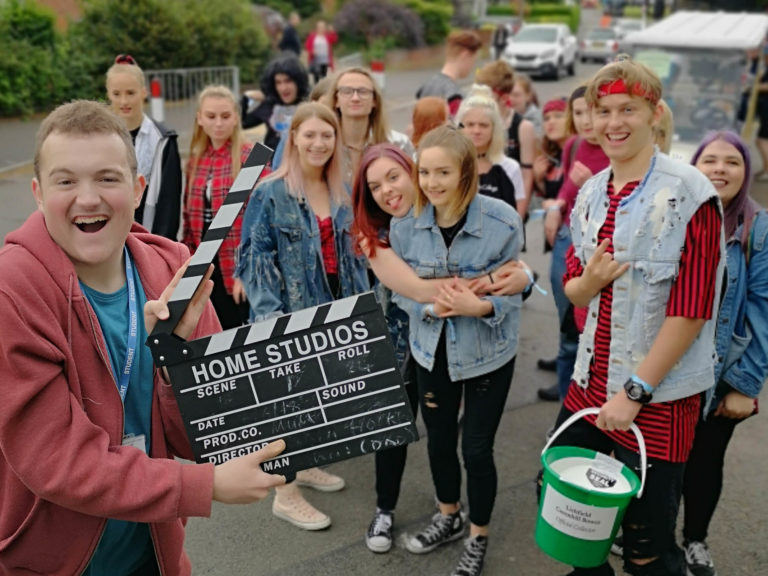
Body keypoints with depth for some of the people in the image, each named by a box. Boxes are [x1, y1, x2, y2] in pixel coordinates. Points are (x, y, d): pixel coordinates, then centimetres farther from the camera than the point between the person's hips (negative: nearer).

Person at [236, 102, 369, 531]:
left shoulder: (343, 193, 7)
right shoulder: (270, 193, -10)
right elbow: (254, 256, -12)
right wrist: (270, 314, -19)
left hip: (334, 309, 6)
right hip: (291, 314, -6)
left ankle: (305, 464, 37)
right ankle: (286, 493, 15)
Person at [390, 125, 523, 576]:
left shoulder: (503, 221, -21)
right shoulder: (404, 223, -11)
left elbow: (513, 291, -12)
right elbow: (401, 288, -2)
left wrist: (479, 306, -31)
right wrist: (429, 306, -23)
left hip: (488, 352, -3)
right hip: (432, 349, 4)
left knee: (477, 449, 6)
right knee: (439, 440, 19)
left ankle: (478, 539, 33)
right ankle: (449, 518, 48)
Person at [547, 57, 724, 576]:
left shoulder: (690, 195, -14)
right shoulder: (591, 193, 6)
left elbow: (690, 311, -16)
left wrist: (635, 392, -16)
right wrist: (589, 281, -11)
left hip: (660, 395, -6)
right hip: (592, 382, 7)